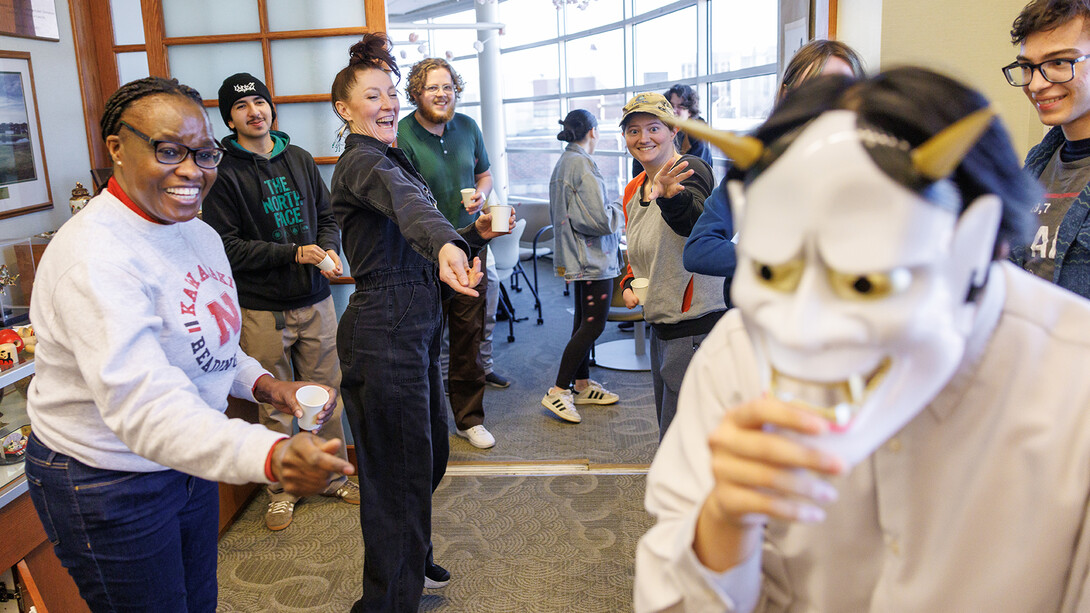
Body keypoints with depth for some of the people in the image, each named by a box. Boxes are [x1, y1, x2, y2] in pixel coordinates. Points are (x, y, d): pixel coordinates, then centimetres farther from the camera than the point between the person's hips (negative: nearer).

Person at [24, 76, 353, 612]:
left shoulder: (199, 234, 2)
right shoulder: (92, 256, -28)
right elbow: (142, 403, -41)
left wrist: (264, 385, -5)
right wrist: (269, 455, -56)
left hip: (190, 461, 8)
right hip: (106, 485, -8)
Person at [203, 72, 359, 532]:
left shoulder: (300, 160, 10)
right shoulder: (223, 174, -6)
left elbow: (327, 216, 14)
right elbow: (227, 246, -12)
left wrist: (329, 249, -7)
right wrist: (293, 254, -18)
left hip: (315, 300, 4)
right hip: (262, 308, -4)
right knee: (275, 406, 6)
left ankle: (333, 476, 28)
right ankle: (282, 490, 23)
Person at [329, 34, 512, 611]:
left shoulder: (390, 158, 18)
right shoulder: (362, 163, -14)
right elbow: (406, 202, -40)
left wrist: (475, 233, 6)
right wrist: (443, 243, -59)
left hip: (416, 324, 10)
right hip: (384, 330, -10)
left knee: (428, 454, 22)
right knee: (400, 468, 1)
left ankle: (411, 559, 44)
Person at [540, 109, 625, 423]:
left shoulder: (563, 163, 12)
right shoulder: (583, 164, -17)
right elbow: (599, 219, -23)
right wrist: (618, 211, -2)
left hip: (577, 258, 10)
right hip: (593, 257, -10)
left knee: (583, 321, 15)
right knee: (593, 324, -5)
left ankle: (583, 385, 25)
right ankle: (558, 392, -2)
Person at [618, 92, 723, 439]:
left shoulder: (689, 171, -14)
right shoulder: (633, 191, 11)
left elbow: (694, 221, -38)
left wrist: (670, 195, -59)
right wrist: (628, 285, 3)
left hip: (696, 328, -9)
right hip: (660, 327, 9)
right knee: (669, 432, 21)